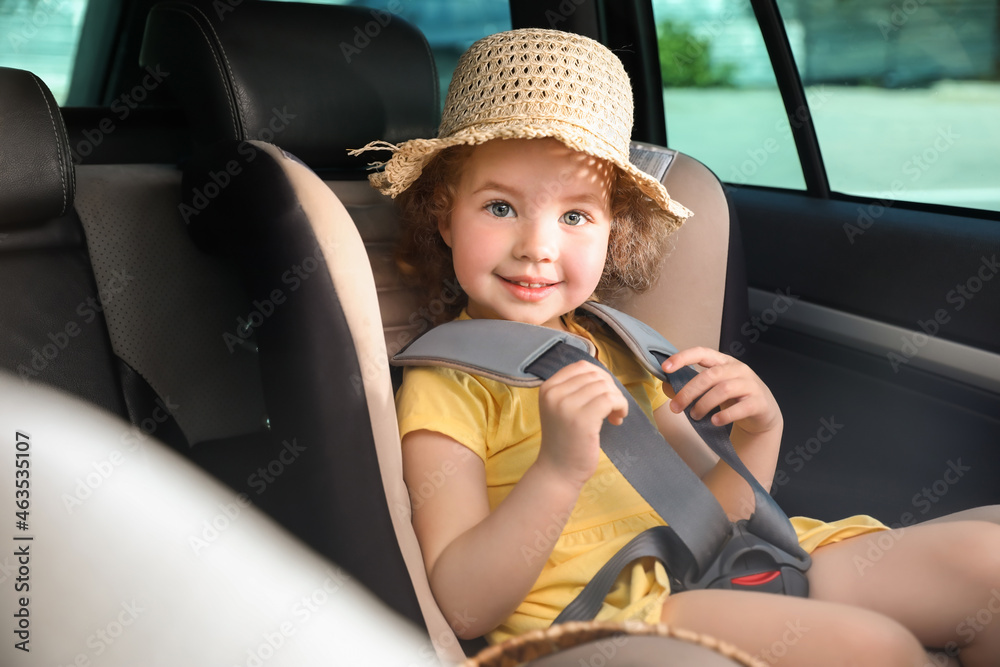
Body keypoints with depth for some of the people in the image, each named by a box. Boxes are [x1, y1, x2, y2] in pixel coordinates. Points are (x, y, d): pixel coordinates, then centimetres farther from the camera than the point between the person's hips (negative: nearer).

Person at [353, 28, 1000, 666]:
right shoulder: (444, 386, -4)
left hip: (715, 577, 7)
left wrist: (758, 432, -4)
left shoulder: (614, 350, 15)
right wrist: (559, 470, -28)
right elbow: (465, 608, -14)